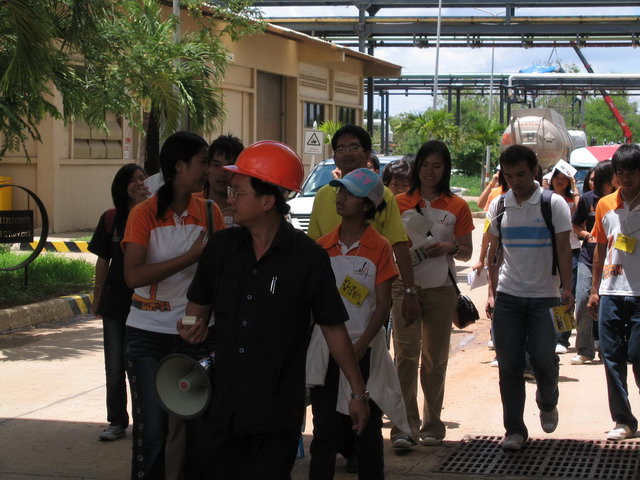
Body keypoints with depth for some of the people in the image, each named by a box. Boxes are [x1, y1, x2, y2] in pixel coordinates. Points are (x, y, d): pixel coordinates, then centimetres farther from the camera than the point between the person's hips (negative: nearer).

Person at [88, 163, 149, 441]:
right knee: (115, 366, 7)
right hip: (116, 301, 3)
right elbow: (103, 262, 9)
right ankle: (117, 422, 18)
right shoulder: (111, 219, 3)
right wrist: (97, 299, 10)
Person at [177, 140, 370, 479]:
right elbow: (199, 302, 18)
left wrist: (358, 392, 2)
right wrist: (195, 326, -5)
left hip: (277, 411, -3)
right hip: (218, 403, 4)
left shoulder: (308, 258, -8)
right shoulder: (221, 246, 3)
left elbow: (333, 327, -1)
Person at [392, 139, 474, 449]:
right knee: (406, 355, -11)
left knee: (435, 359, 9)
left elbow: (467, 252, 7)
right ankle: (405, 427, -13)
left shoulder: (457, 206, 6)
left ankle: (432, 424, 18)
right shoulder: (400, 203, 6)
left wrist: (450, 247, -14)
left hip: (441, 290, 1)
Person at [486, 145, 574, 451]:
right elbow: (495, 251, 12)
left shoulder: (554, 204, -3)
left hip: (544, 296, -2)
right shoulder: (499, 206, 6)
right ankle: (514, 429, 11)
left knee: (544, 359, -7)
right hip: (508, 296, 3)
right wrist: (492, 292, 7)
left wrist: (566, 288, -14)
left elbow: (563, 250, -4)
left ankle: (547, 404, 25)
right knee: (509, 365, 1)